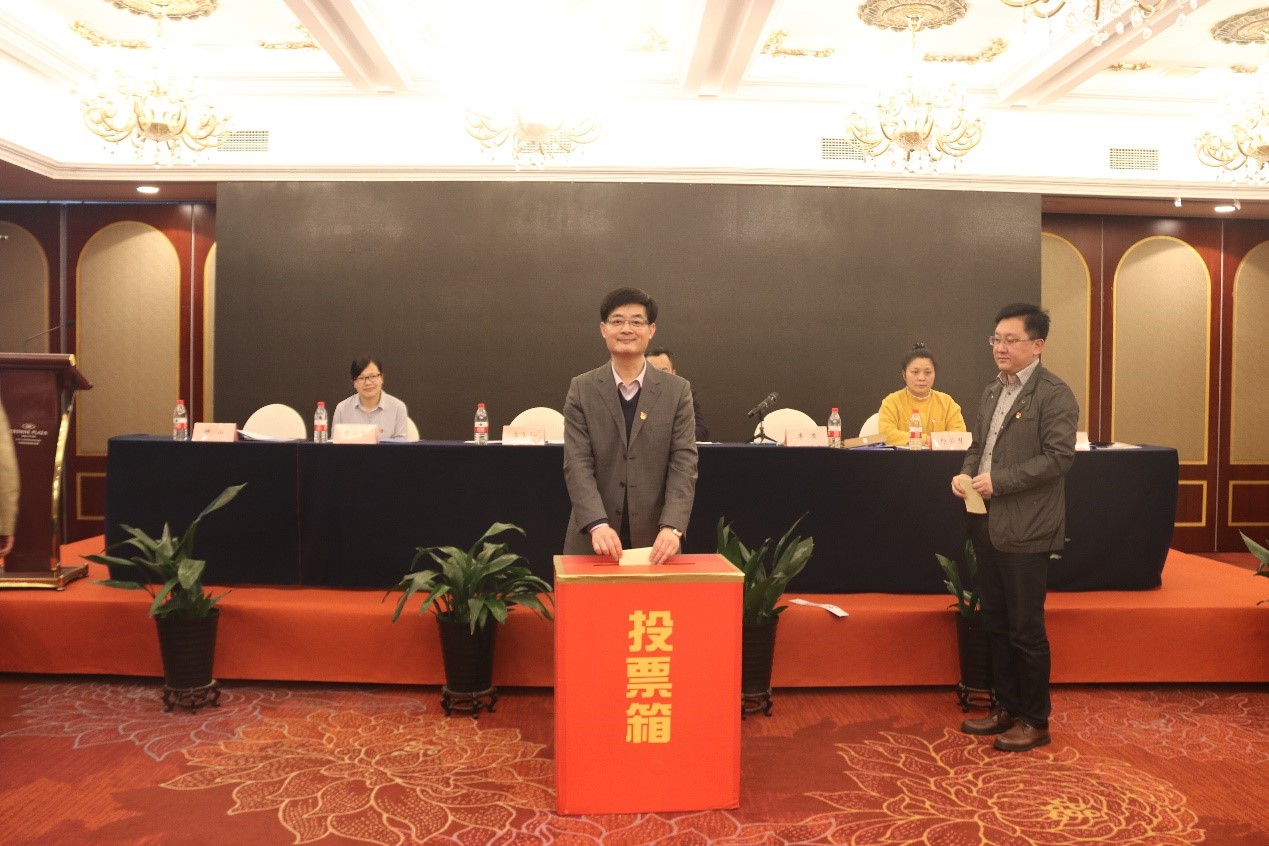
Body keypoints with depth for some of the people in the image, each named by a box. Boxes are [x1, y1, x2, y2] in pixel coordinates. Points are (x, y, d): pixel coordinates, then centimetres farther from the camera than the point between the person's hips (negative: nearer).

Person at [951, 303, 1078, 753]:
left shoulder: (1054, 393, -10)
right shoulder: (993, 391, 14)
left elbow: (1059, 456, -17)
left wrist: (999, 481, -21)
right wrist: (966, 473, 1)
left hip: (1025, 529, -8)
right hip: (987, 524, 8)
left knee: (1026, 629, 3)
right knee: (996, 622, 16)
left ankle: (1035, 721, 18)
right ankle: (1006, 707, 30)